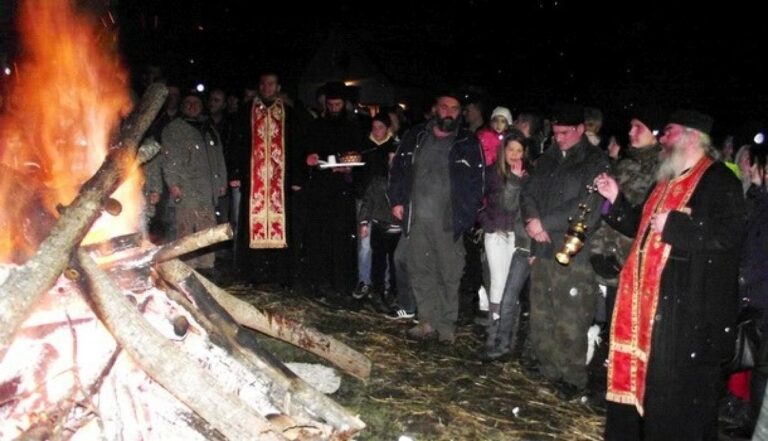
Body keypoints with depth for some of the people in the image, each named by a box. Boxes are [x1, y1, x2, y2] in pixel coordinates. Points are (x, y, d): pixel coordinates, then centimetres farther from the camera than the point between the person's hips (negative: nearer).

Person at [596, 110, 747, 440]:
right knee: (640, 371, 16)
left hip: (690, 304, -9)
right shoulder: (666, 180, 18)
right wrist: (614, 199, 9)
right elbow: (640, 227, 22)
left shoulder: (720, 180, -9)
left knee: (678, 383, -1)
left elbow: (730, 233, -21)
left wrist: (673, 225, -22)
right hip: (650, 295, 9)